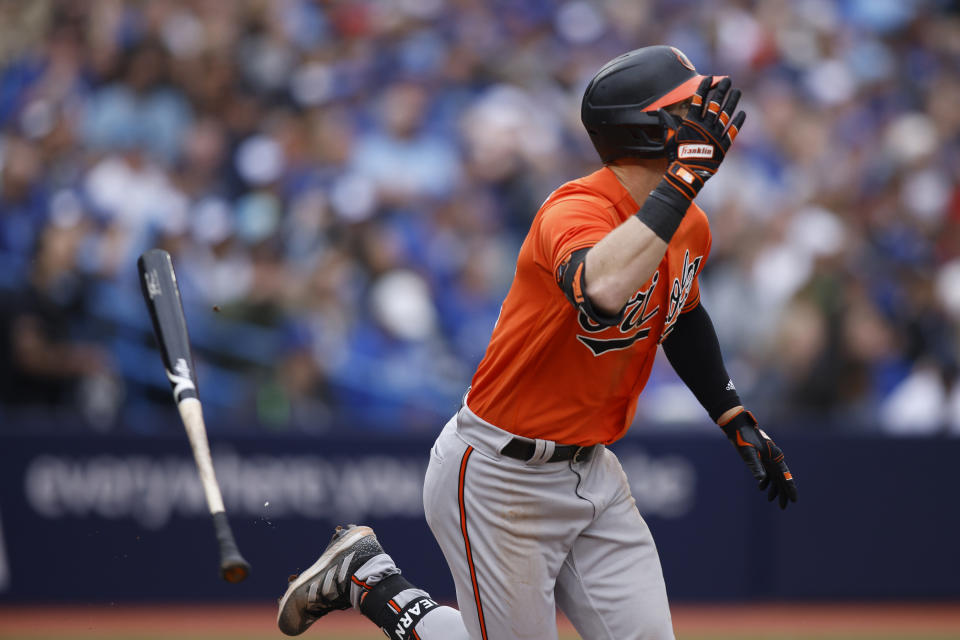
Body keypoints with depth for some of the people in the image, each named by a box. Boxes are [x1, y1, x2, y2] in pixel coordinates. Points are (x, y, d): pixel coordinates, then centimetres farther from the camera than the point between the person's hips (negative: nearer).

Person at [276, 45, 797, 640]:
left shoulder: (690, 228, 3)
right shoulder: (575, 211, -25)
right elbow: (603, 291, -49)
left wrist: (739, 422, 21)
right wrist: (685, 177, -45)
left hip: (592, 473, 8)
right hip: (499, 475, -8)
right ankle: (366, 576, 19)